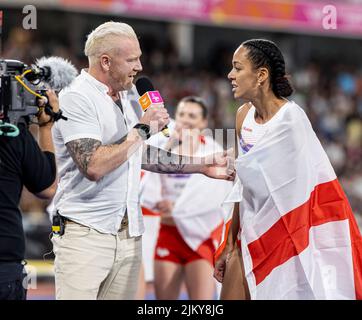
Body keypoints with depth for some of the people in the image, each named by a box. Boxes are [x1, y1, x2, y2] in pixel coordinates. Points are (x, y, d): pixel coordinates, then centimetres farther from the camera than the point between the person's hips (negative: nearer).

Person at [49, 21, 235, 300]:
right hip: (85, 233, -7)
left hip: (129, 233, 7)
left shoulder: (129, 95, 14)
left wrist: (203, 165, 19)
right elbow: (93, 166, -23)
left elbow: (144, 156, 23)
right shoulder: (76, 98, -12)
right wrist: (143, 128, -15)